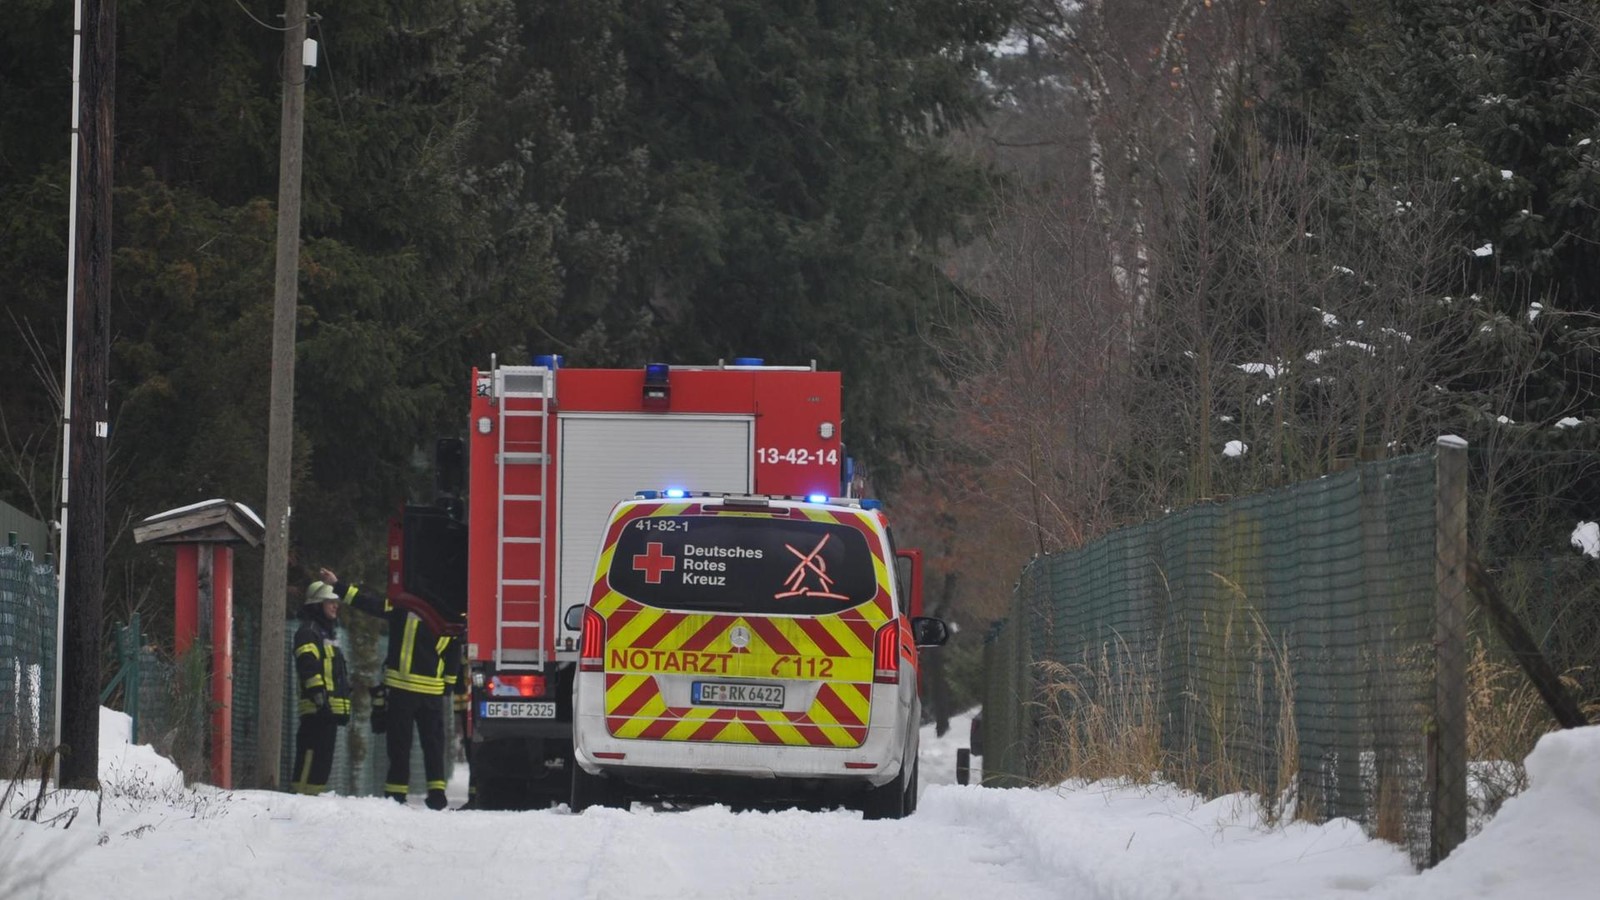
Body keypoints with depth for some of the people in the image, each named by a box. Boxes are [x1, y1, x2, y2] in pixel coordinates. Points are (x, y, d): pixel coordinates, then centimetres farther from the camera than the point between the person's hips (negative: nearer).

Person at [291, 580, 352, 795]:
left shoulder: (328, 634, 27)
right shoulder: (308, 632, -5)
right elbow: (309, 667, -18)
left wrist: (344, 706, 29)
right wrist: (318, 694, -26)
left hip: (332, 707, 10)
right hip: (317, 707, -10)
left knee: (324, 756, 10)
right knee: (313, 751, -16)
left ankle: (316, 790, 13)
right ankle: (302, 791, -19)